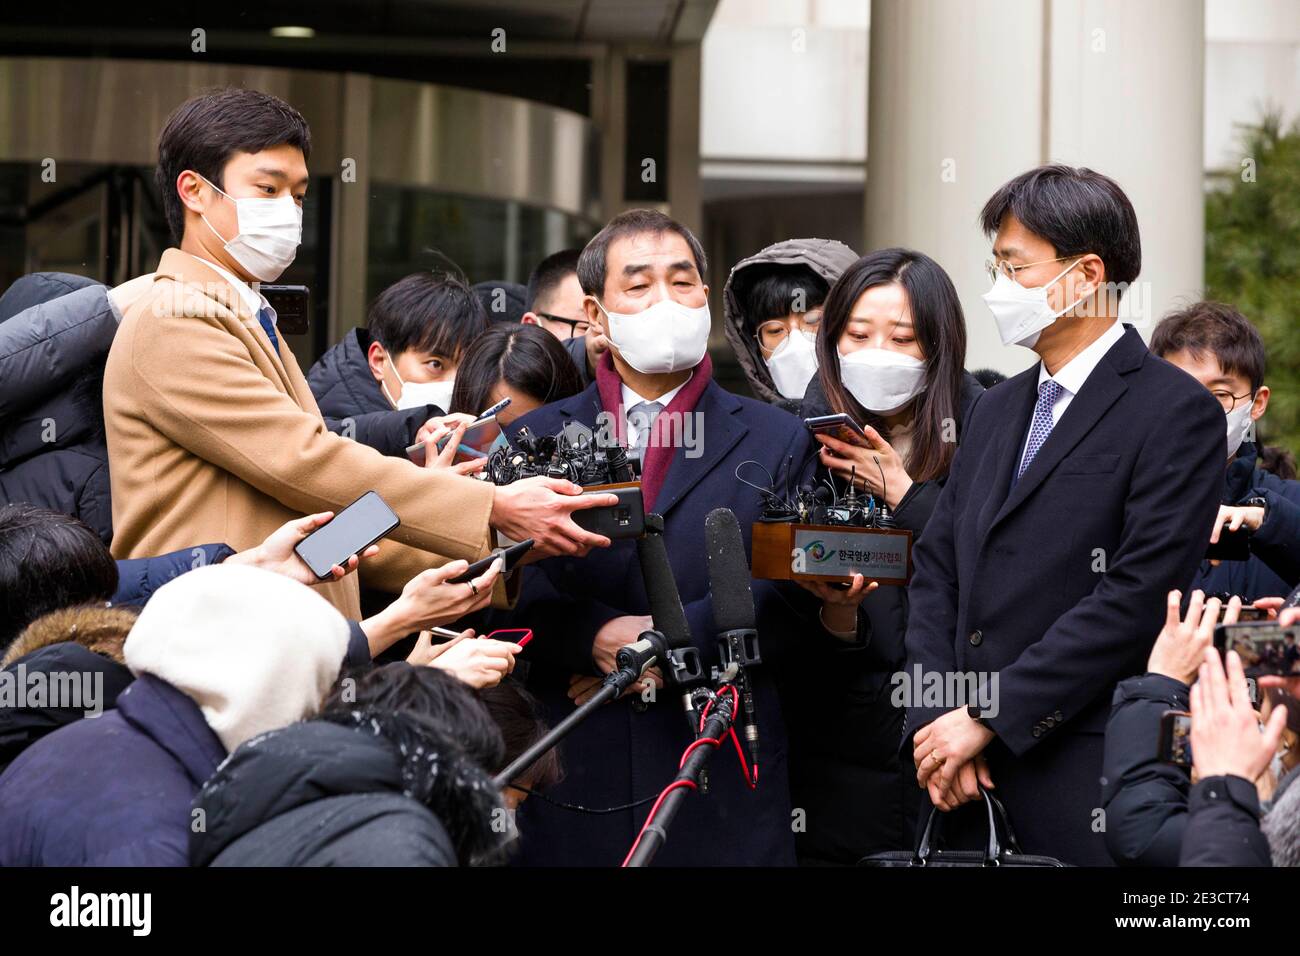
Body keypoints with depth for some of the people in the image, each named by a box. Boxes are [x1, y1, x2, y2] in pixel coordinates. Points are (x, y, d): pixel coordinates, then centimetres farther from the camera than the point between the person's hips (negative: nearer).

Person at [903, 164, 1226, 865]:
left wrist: (988, 719, -15)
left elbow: (1135, 596, -15)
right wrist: (934, 720, -3)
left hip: (1088, 781, -6)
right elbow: (937, 571, 13)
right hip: (971, 779, 6)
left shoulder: (1178, 412, -7)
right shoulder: (997, 409, 17)